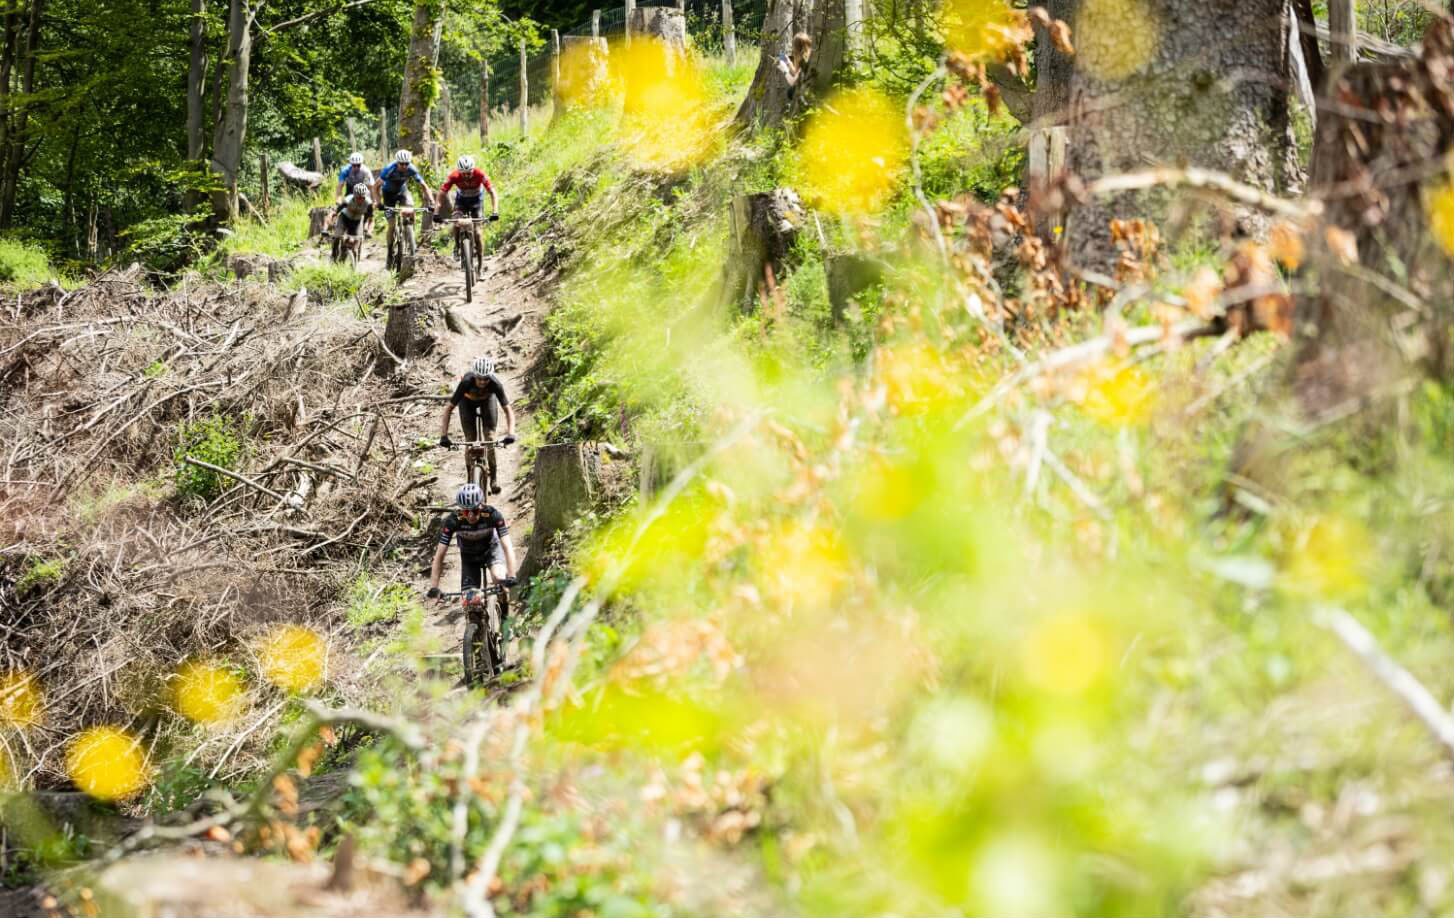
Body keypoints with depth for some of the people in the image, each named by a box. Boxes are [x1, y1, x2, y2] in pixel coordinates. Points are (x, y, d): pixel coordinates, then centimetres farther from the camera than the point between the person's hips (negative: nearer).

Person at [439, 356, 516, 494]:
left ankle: (493, 475, -1)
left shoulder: (495, 384, -37)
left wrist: (510, 434, -49)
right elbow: (449, 408, -36)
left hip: (487, 399, 0)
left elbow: (508, 409, -34)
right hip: (468, 401, 0)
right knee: (470, 440, -10)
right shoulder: (466, 382, -39)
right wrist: (444, 436, -43)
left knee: (490, 436, -14)